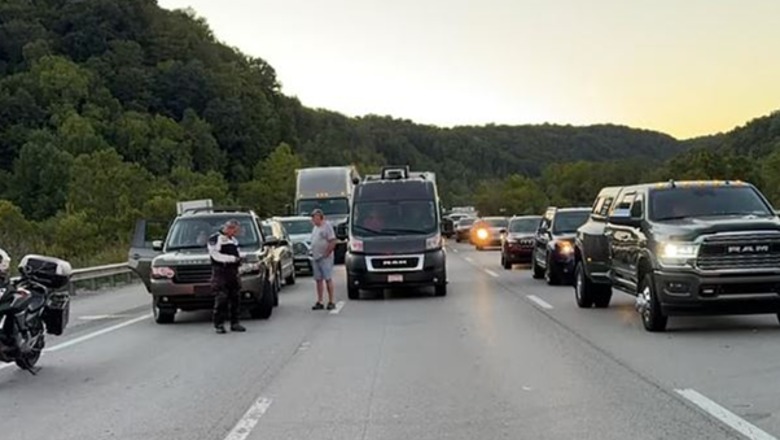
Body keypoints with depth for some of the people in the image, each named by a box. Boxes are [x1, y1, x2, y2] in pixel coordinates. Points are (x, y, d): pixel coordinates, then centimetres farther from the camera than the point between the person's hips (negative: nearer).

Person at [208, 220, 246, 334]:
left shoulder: (234, 240, 20)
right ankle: (219, 324, -6)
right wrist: (233, 258, -18)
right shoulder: (215, 239, -6)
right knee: (221, 299, -10)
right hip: (220, 273, -7)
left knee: (235, 298, 6)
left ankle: (235, 323, 13)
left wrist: (239, 258, 6)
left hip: (233, 272, 7)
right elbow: (216, 255, -15)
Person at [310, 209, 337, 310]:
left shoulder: (327, 226, -9)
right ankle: (319, 302, 12)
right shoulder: (315, 228, 16)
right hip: (315, 258, 8)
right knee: (318, 280, 8)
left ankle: (331, 302, -2)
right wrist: (313, 253, 10)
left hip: (325, 258, -8)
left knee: (328, 279, -5)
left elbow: (333, 242, -15)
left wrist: (326, 254, -16)